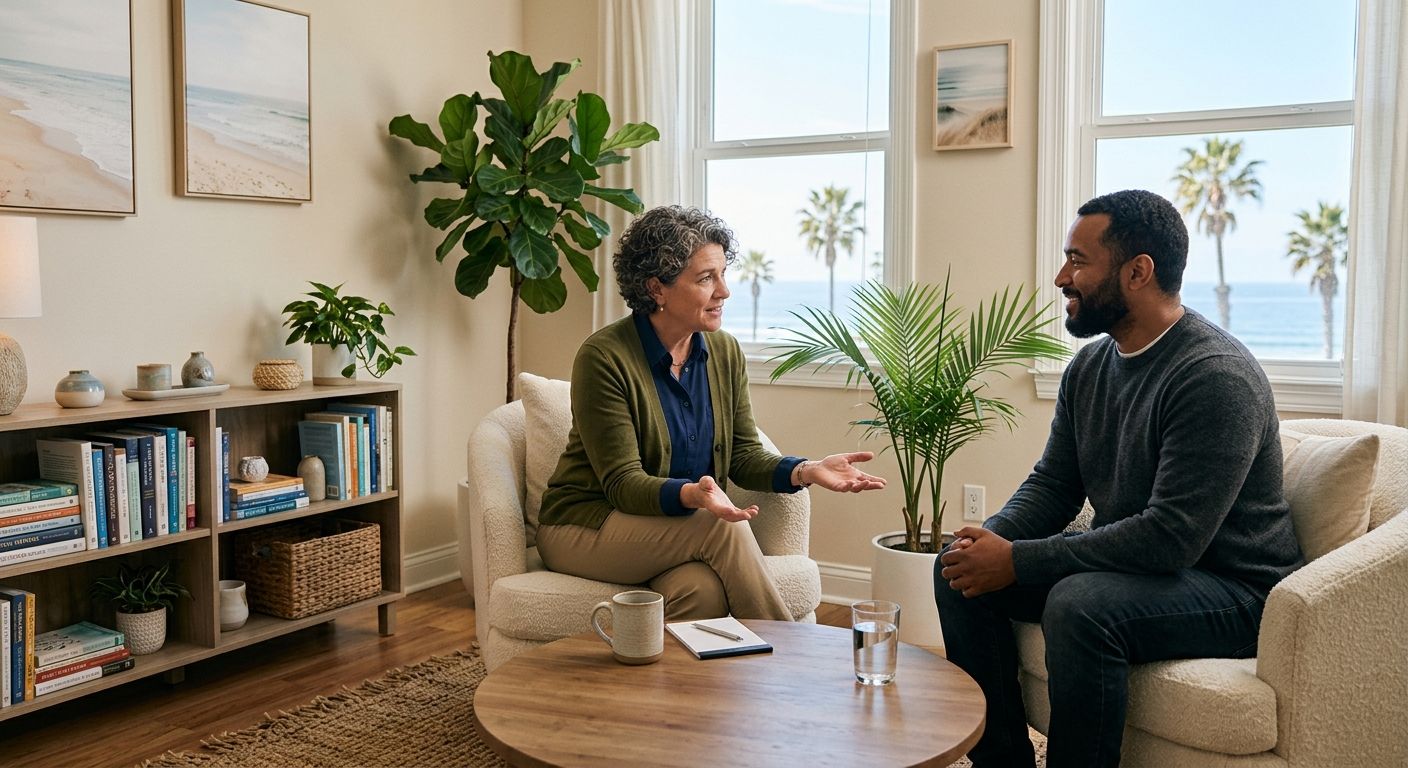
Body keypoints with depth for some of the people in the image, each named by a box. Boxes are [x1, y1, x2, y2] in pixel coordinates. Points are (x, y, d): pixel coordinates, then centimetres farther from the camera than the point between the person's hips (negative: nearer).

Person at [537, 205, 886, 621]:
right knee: (725, 529, -29)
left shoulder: (725, 352, 3)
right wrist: (690, 493, -39)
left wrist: (805, 470, -17)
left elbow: (743, 456, 3)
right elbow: (621, 482, -19)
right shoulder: (603, 357, -17)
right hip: (586, 526, -4)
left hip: (685, 527, 5)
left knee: (704, 590, -32)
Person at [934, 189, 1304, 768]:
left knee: (1079, 604, -36)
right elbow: (1052, 485, 10)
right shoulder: (1089, 366, 5)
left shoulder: (1217, 376, -23)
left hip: (1231, 589, -8)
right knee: (958, 570, -2)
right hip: (1126, 564, 9)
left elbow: (1172, 538, -29)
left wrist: (1017, 562, -27)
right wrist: (990, 540, -12)